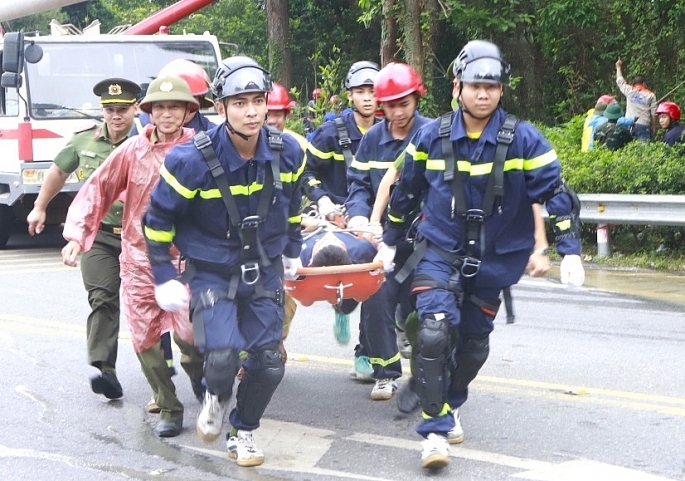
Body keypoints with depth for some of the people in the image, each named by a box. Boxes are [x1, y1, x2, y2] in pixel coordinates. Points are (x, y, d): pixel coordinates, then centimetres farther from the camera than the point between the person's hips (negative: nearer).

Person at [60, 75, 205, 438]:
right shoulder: (133, 150, -2)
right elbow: (97, 190, 1)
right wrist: (77, 235, -8)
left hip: (185, 256, -2)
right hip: (138, 258, 2)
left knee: (188, 331, -14)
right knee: (146, 338, 4)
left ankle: (197, 368, 22)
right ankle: (168, 408, 21)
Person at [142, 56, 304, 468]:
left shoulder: (287, 152, -9)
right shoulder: (192, 160, -21)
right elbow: (159, 220, -9)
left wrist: (293, 251, 21)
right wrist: (164, 278, -7)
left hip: (265, 271, 4)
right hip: (212, 273, -3)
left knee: (269, 363, 1)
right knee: (222, 356, -21)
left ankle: (243, 433, 27)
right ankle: (217, 397, 16)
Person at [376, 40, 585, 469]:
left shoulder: (523, 139, -12)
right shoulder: (431, 137, -6)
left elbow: (555, 194, -9)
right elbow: (405, 193, 8)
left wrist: (570, 251, -17)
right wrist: (390, 242, 15)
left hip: (494, 260, 1)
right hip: (440, 251, -1)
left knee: (474, 341, 13)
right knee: (435, 332, -20)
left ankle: (450, 405, 39)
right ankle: (437, 429, -11)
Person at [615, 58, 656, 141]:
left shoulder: (629, 91, 6)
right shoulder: (651, 95, 4)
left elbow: (619, 80, 22)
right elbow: (653, 113, 2)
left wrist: (618, 67, 36)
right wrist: (653, 127, 11)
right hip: (643, 125, -2)